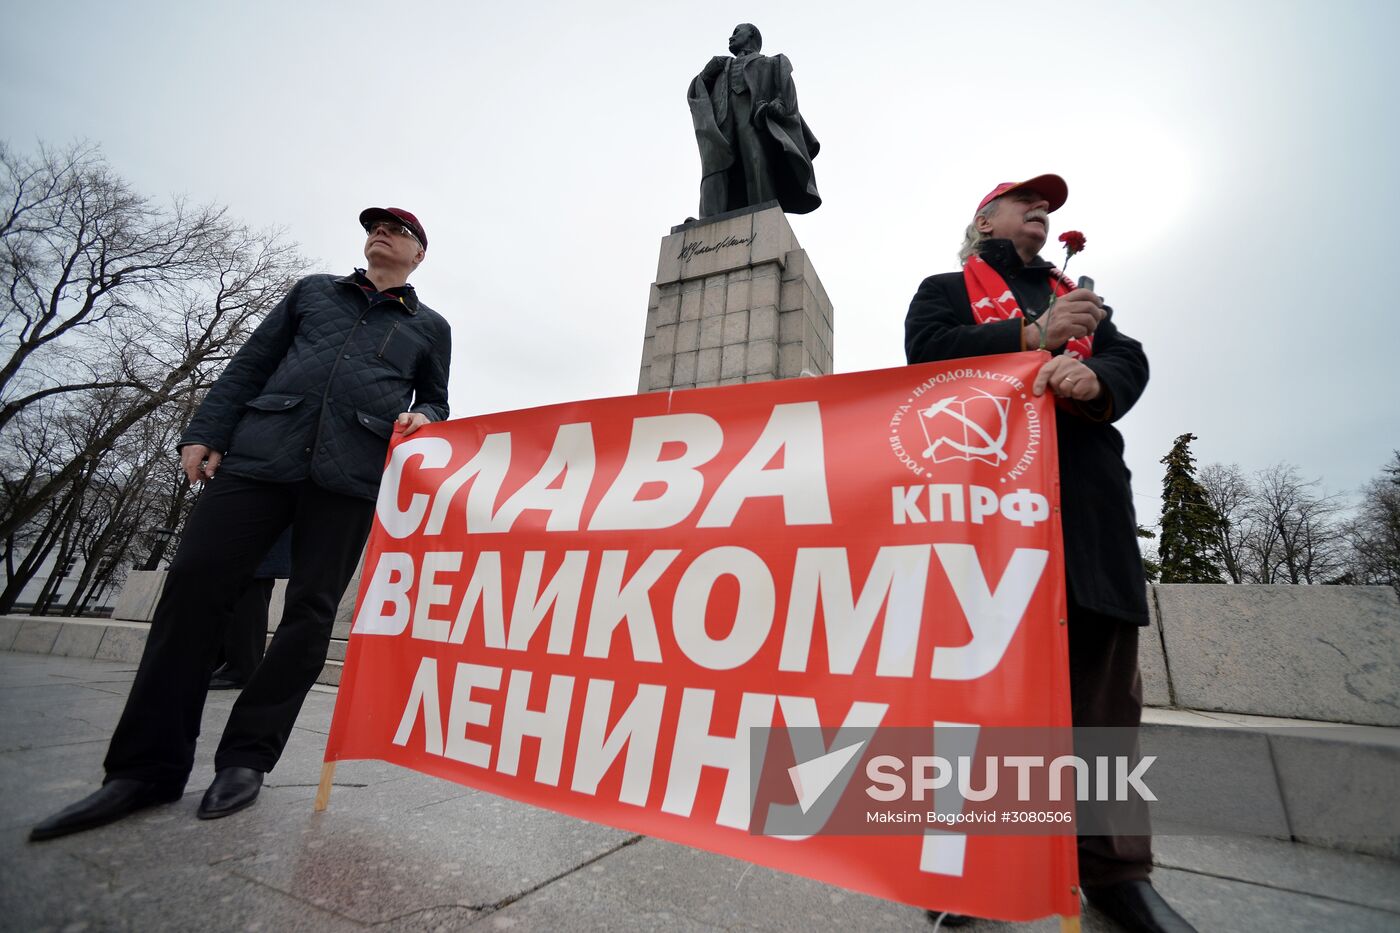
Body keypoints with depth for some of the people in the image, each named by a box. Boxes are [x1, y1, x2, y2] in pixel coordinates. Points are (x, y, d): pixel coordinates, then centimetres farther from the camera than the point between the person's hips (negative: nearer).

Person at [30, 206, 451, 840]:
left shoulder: (431, 328, 20)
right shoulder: (313, 291, 25)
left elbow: (435, 403, 22)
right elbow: (250, 364, 19)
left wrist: (423, 421, -3)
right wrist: (206, 432, 8)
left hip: (351, 475, -2)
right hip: (262, 454, 2)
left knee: (310, 609, -4)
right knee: (194, 582, -6)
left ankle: (246, 758, 8)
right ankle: (147, 765, 5)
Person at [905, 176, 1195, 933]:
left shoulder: (1077, 298, 32)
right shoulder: (947, 290, 19)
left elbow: (1130, 363, 14)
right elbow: (928, 352, -2)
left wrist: (1094, 378, -10)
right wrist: (1033, 335, -4)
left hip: (1087, 488, 5)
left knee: (1101, 676, 1)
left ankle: (1112, 863, 13)